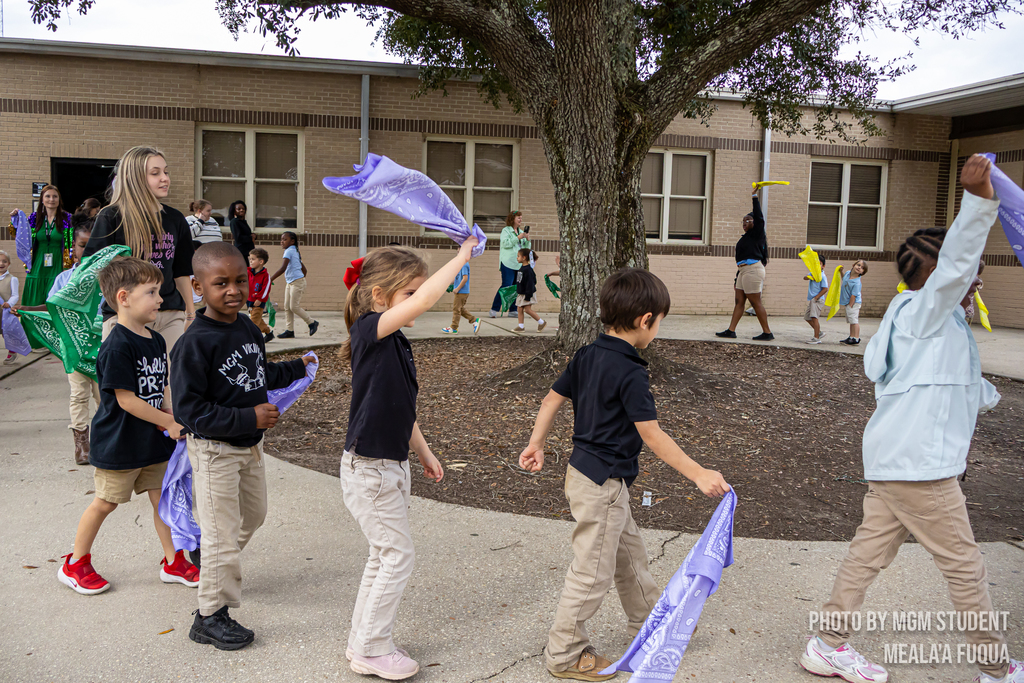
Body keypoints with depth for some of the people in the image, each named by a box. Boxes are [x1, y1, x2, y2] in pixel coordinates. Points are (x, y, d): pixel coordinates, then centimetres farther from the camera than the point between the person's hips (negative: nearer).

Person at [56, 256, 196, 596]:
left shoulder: (156, 341, 5)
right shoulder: (117, 347, -21)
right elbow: (126, 399, -22)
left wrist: (174, 416, -3)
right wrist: (170, 423, -18)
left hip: (153, 441, 7)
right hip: (119, 444, -7)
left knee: (163, 497, 10)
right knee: (105, 502, 7)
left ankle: (173, 562, 22)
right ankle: (75, 564, 26)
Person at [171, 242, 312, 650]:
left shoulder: (248, 328, 1)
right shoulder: (195, 343, -24)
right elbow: (187, 408, -26)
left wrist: (298, 367, 13)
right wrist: (248, 418, -28)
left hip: (250, 446, 8)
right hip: (214, 451, -8)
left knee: (254, 514, 26)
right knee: (223, 534, -1)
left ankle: (218, 567, 52)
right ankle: (211, 616, 16)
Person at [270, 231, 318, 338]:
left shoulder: (289, 251, -13)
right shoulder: (294, 251, 17)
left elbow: (282, 269, -24)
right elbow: (304, 269, 22)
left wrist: (270, 279, -24)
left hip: (297, 281, -10)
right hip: (290, 283, 10)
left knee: (294, 307, -8)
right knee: (287, 307, 5)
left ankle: (312, 323, 6)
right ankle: (289, 330, 6)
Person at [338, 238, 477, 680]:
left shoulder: (395, 343, 7)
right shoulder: (369, 330, -20)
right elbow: (423, 301, -36)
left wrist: (424, 453, 22)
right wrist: (461, 258, -25)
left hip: (392, 466, 9)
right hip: (368, 469, -9)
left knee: (384, 556, 18)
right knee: (398, 556, 0)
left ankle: (363, 644, 31)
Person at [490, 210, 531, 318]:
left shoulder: (521, 232, 19)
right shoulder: (506, 230, 1)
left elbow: (527, 248, 19)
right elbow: (505, 243, -14)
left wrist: (527, 239, 1)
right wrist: (518, 237, -17)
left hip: (519, 264, 7)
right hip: (508, 263, -6)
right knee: (506, 286, -12)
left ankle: (513, 310, 10)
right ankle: (494, 309, -7)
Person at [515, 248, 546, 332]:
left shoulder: (528, 269, -20)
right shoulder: (522, 268, 10)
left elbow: (530, 283, -21)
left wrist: (528, 296, -22)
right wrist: (518, 292, 24)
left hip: (527, 294, -9)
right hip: (521, 293, 9)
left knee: (527, 309, -9)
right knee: (520, 309, 6)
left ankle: (542, 322, 4)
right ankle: (520, 326, 10)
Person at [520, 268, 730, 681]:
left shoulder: (587, 356, 3)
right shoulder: (631, 373, -22)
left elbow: (552, 399, 9)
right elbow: (651, 435, -22)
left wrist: (536, 444, 19)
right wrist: (698, 474, -18)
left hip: (584, 470, 9)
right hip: (603, 482, -9)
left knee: (629, 551, 24)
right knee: (593, 571, 4)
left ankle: (649, 621, 42)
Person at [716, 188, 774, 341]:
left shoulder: (756, 234, -3)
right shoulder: (746, 237, 21)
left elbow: (759, 218, -18)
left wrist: (754, 197, -15)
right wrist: (738, 276, 22)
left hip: (753, 270, -10)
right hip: (744, 271, 10)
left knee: (756, 302, -8)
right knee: (739, 301, 6)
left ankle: (767, 333, -4)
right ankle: (731, 331, 5)